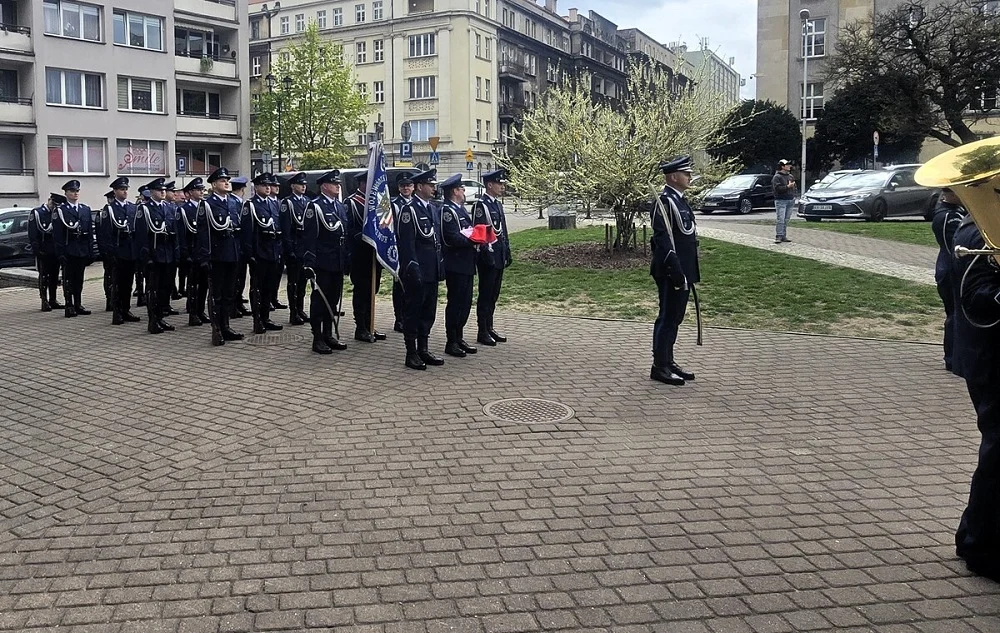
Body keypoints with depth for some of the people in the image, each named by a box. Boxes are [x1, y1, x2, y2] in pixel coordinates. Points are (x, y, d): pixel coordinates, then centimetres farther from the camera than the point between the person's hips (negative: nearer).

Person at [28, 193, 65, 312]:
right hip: (43, 252, -5)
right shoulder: (36, 212, -3)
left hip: (55, 251, 5)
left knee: (54, 276, 9)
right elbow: (32, 233, -8)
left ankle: (53, 301, 17)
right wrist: (37, 249, -15)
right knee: (43, 277, -1)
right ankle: (44, 302, 3)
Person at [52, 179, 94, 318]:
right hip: (68, 250, -4)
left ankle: (78, 305, 17)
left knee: (79, 278, 10)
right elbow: (57, 234, -6)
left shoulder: (86, 209, 12)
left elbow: (90, 232, 11)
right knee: (68, 279, 1)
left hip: (82, 250, 4)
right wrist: (60, 252, -13)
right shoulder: (60, 210, -2)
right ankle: (69, 306, 5)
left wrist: (90, 251, 6)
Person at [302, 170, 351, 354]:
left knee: (333, 300, 13)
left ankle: (328, 335, 23)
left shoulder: (341, 206, 14)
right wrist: (309, 263, -19)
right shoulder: (315, 206, -8)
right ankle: (317, 339, 6)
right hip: (322, 263, -7)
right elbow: (310, 237, -13)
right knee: (319, 300, 0)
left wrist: (347, 259, 12)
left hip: (338, 263, 7)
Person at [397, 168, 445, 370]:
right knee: (412, 312, 1)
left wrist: (441, 266, 16)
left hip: (432, 272, 9)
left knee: (428, 312, 13)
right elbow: (406, 243, -16)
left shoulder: (432, 209, 15)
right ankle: (411, 354, 8)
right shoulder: (409, 210, -11)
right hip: (417, 273, -8)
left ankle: (423, 350, 23)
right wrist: (413, 269, -20)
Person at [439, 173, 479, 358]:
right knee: (455, 303, -3)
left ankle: (458, 338, 24)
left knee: (465, 302, 14)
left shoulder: (460, 209, 17)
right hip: (455, 265, -10)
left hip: (466, 265, 10)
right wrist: (474, 241, -17)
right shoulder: (448, 211, -14)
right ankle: (451, 343, 5)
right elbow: (452, 238, -22)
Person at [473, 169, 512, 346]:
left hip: (499, 257, 9)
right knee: (485, 295, -1)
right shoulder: (481, 205, -12)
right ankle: (483, 332, 6)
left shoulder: (498, 204, 15)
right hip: (488, 257, -8)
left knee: (493, 295, 14)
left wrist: (507, 253, 16)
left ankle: (489, 327, 22)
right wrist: (487, 255, -19)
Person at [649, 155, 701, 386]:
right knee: (667, 318, -4)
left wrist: (691, 272, 20)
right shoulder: (665, 201, -15)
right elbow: (663, 239, -21)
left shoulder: (679, 200, 16)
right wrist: (676, 271, -23)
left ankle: (668, 361, 23)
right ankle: (660, 367, 3)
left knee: (674, 318, 14)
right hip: (671, 273, -10)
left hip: (682, 272, 10)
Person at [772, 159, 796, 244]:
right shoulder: (777, 177, -7)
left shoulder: (791, 176, 17)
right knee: (780, 220, -12)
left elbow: (794, 187, 26)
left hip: (790, 200, 7)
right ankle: (778, 237, -11)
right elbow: (777, 188, -18)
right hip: (780, 201, -7)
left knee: (786, 220, 8)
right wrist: (787, 186, -21)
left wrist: (793, 197, 13)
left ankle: (784, 236, 13)